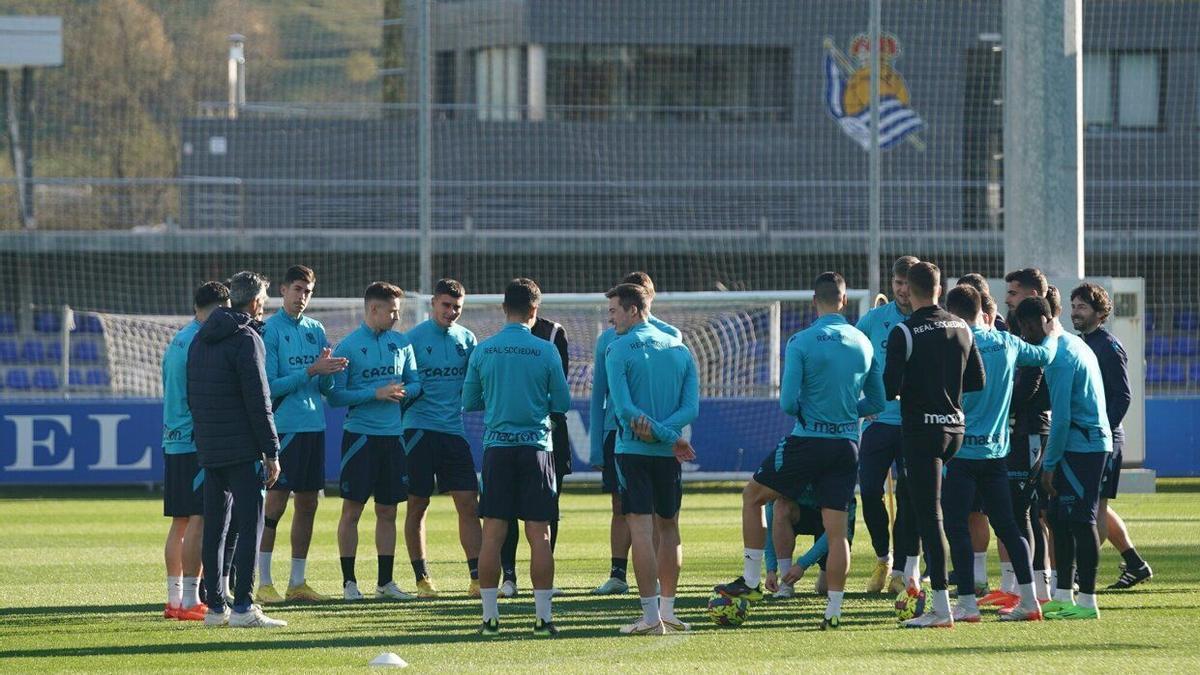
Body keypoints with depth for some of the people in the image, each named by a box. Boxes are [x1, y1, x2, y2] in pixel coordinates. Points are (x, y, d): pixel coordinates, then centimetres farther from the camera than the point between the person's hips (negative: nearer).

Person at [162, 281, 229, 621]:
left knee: (180, 522, 12)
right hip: (197, 442, -9)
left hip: (173, 441, 9)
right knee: (198, 520, -8)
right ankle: (190, 600, -11)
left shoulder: (178, 341, 16)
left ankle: (174, 598, 15)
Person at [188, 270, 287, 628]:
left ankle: (215, 606, 11)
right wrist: (272, 452, -11)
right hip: (243, 449, -8)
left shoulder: (200, 340, 15)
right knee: (250, 526, -7)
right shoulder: (246, 339, -10)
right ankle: (242, 608, -13)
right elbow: (258, 401, -14)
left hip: (208, 448, 8)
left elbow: (192, 396, 18)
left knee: (213, 527, 10)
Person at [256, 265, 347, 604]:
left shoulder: (316, 330, 12)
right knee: (275, 504, -6)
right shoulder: (270, 330, -7)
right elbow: (270, 386, -13)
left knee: (307, 504, 8)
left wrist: (329, 371, -10)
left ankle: (297, 582, 15)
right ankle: (264, 583, -3)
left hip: (314, 426, 7)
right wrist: (311, 371, -19)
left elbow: (325, 388, 12)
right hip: (284, 425, -7)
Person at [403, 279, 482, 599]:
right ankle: (422, 578, 11)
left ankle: (477, 577, -2)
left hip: (455, 430, 3)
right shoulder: (414, 338, -3)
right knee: (417, 506, 2)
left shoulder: (467, 339, 10)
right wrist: (411, 391, -17)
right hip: (420, 429, -3)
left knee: (469, 504, -3)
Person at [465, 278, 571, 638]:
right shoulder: (545, 352, -5)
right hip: (536, 447, -1)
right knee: (539, 534, 0)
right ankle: (543, 616, -1)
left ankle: (490, 617, 3)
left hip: (497, 447, 1)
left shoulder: (483, 351, 1)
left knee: (492, 533, 4)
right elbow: (563, 403, 0)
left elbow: (469, 402, 8)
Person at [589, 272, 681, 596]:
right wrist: (596, 447, 4)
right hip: (617, 431, 2)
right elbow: (598, 395, 9)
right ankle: (617, 575, 9)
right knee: (621, 506, 5)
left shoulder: (669, 336, 1)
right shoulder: (608, 339, 7)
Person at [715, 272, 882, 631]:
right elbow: (877, 402, 12)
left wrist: (804, 411, 9)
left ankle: (750, 581, 17)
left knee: (753, 496, 17)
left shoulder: (801, 342, -10)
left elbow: (788, 403, -13)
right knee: (836, 529, 4)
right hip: (847, 444, 4)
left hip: (808, 440, -4)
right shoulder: (864, 344, 4)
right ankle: (834, 610, 1)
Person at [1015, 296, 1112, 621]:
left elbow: (1061, 417, -19)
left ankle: (1087, 602, -6)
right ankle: (1063, 596, 15)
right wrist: (1050, 457, 21)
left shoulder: (1059, 357, -16)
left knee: (1080, 521, -7)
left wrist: (1049, 463, -14)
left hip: (1081, 447, -10)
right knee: (1058, 518, 12)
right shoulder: (1075, 345, 16)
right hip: (1094, 443, 10)